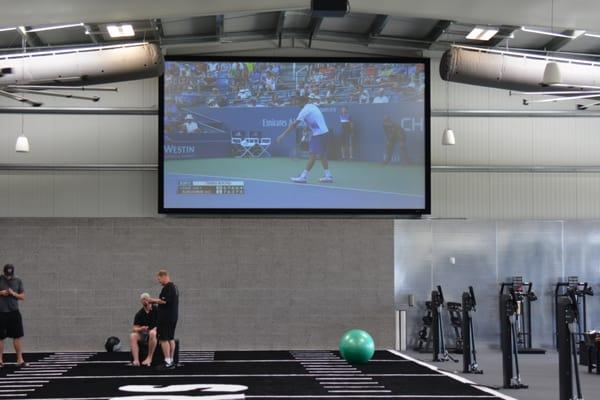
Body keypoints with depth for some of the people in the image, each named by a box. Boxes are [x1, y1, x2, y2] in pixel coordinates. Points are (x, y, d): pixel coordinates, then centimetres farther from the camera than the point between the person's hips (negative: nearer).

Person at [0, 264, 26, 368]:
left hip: (14, 312, 2)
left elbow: (22, 297, 8)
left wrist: (13, 294, -10)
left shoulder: (18, 281, 6)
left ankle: (20, 360, 4)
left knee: (17, 336, 0)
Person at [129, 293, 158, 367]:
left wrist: (156, 328, -21)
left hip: (156, 333, -3)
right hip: (143, 335, 3)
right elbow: (135, 329, 1)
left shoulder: (156, 310, -3)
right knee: (132, 336, -25)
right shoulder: (139, 314, 6)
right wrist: (141, 329, -20)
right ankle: (136, 360, -38)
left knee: (152, 333, -38)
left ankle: (149, 358, -30)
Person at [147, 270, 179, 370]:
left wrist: (153, 300, -8)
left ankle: (168, 362, -12)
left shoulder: (167, 287, -16)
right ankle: (171, 361, 16)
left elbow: (164, 301, -22)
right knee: (171, 338, 13)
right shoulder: (174, 287, 16)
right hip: (173, 317, 10)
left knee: (163, 339, -8)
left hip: (165, 318, -10)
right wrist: (156, 301, 19)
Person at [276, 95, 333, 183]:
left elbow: (294, 124, -16)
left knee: (313, 155, -9)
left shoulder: (305, 110, -13)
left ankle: (303, 176, -11)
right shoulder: (313, 106, 13)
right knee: (322, 155, 13)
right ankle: (328, 176, 14)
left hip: (319, 134, -9)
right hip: (324, 132, 9)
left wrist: (283, 135, -16)